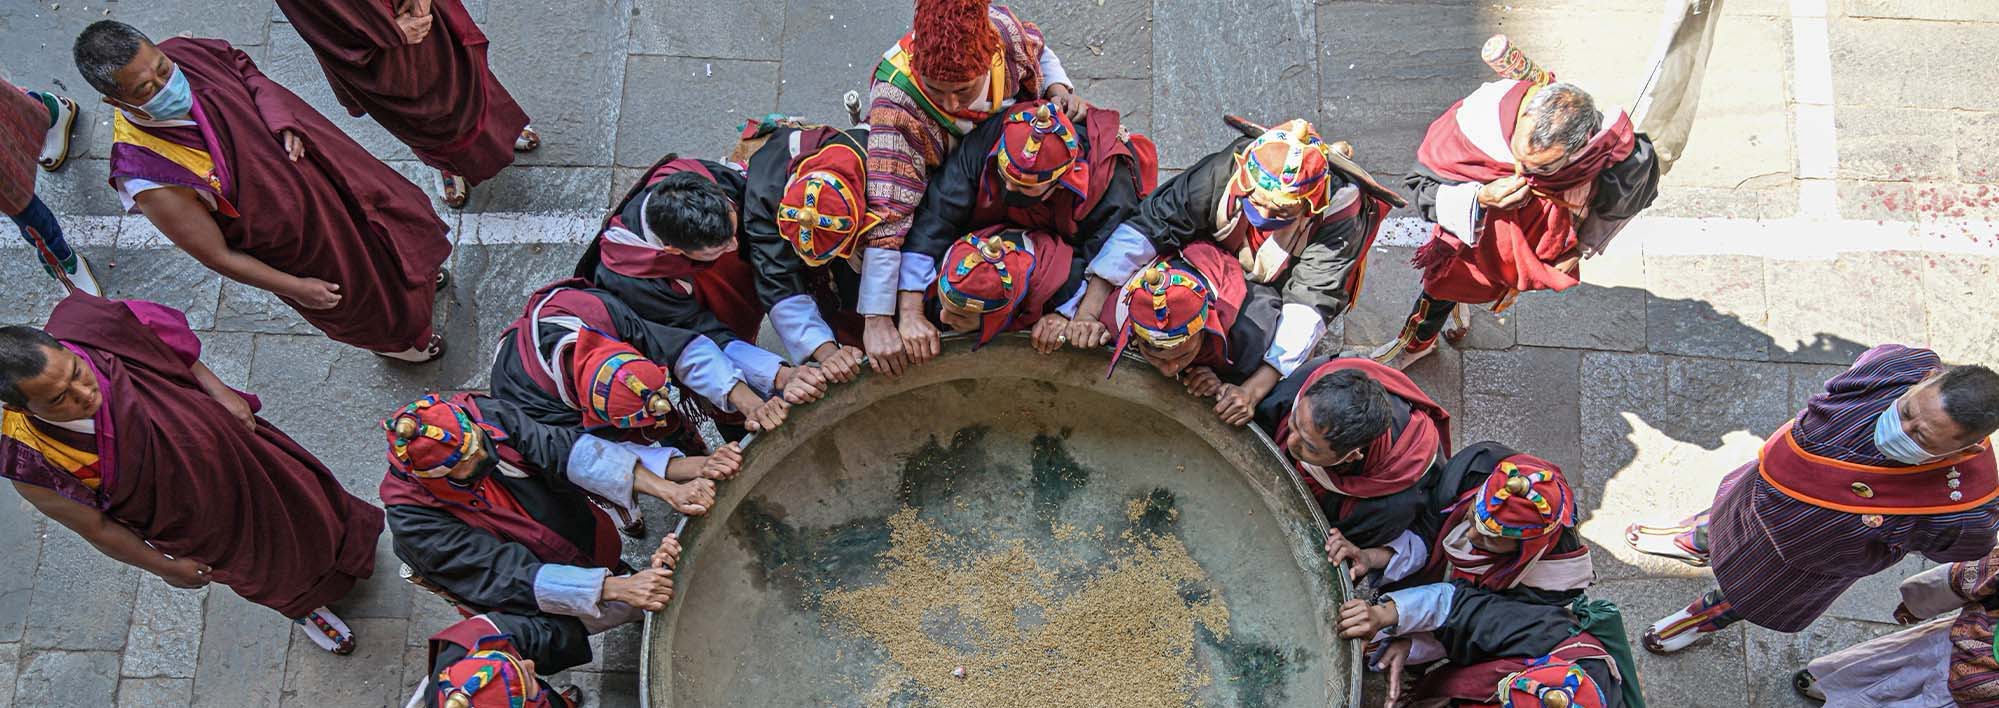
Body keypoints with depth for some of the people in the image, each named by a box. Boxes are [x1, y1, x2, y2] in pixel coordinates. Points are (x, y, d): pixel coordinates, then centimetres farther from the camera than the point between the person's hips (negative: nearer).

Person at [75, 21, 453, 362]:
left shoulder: (186, 56, -25)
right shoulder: (147, 177, -39)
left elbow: (247, 73, -1)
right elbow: (217, 256, -25)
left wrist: (285, 124, -18)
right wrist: (294, 288, -16)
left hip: (319, 179, 5)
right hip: (293, 246, -5)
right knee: (355, 296, 24)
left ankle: (411, 276, 67)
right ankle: (395, 337, 59)